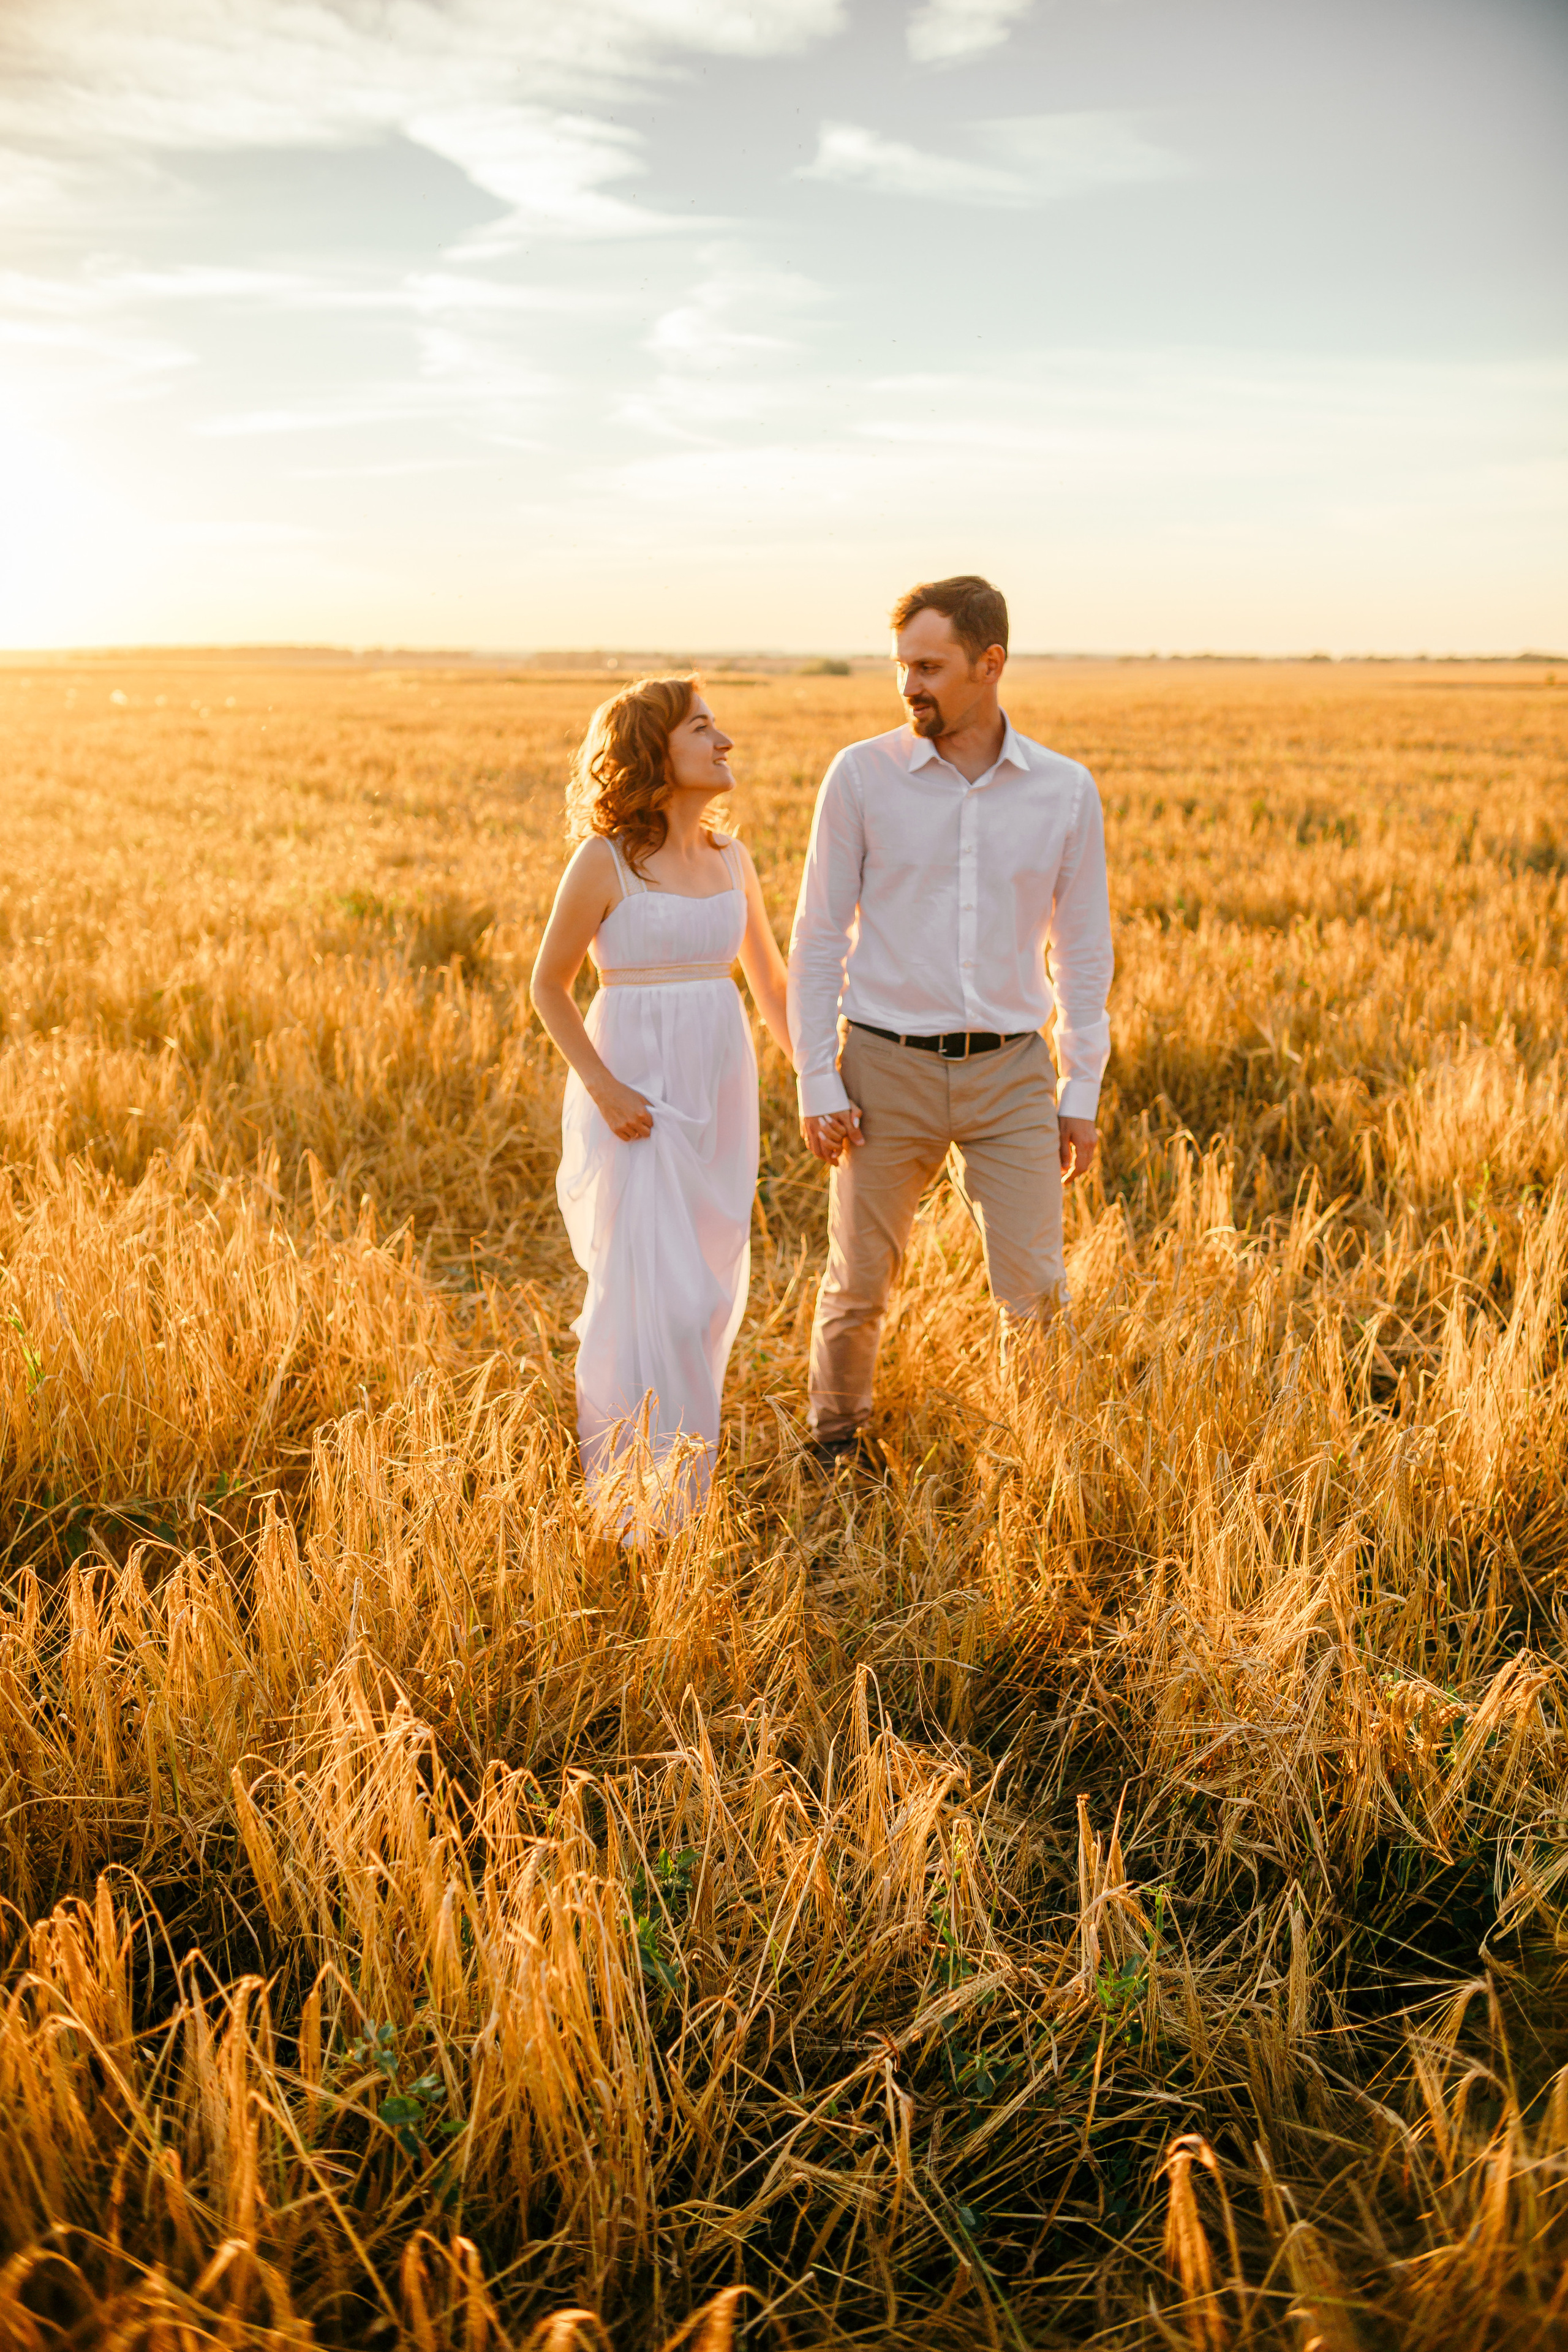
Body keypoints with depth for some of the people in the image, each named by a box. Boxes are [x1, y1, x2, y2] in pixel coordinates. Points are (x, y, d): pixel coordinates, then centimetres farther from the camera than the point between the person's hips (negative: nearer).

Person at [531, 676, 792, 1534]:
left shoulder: (731, 858, 8)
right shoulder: (605, 862, -8)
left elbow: (771, 981, 17)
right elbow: (549, 986, -2)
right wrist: (602, 1086, -13)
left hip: (721, 1091, 6)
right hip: (636, 1091, -6)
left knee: (711, 1288, 12)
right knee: (651, 1292, -7)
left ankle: (685, 1476, 31)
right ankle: (634, 1502, 7)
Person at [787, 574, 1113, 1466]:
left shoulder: (1066, 791, 0)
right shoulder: (861, 776, -4)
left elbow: (1085, 952, 6)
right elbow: (818, 938, -1)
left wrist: (1081, 1094, 4)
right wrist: (818, 1084, -6)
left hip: (1010, 1071, 1)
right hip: (887, 1067, -1)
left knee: (1036, 1291, 0)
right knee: (858, 1286, 9)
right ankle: (835, 1446, 32)